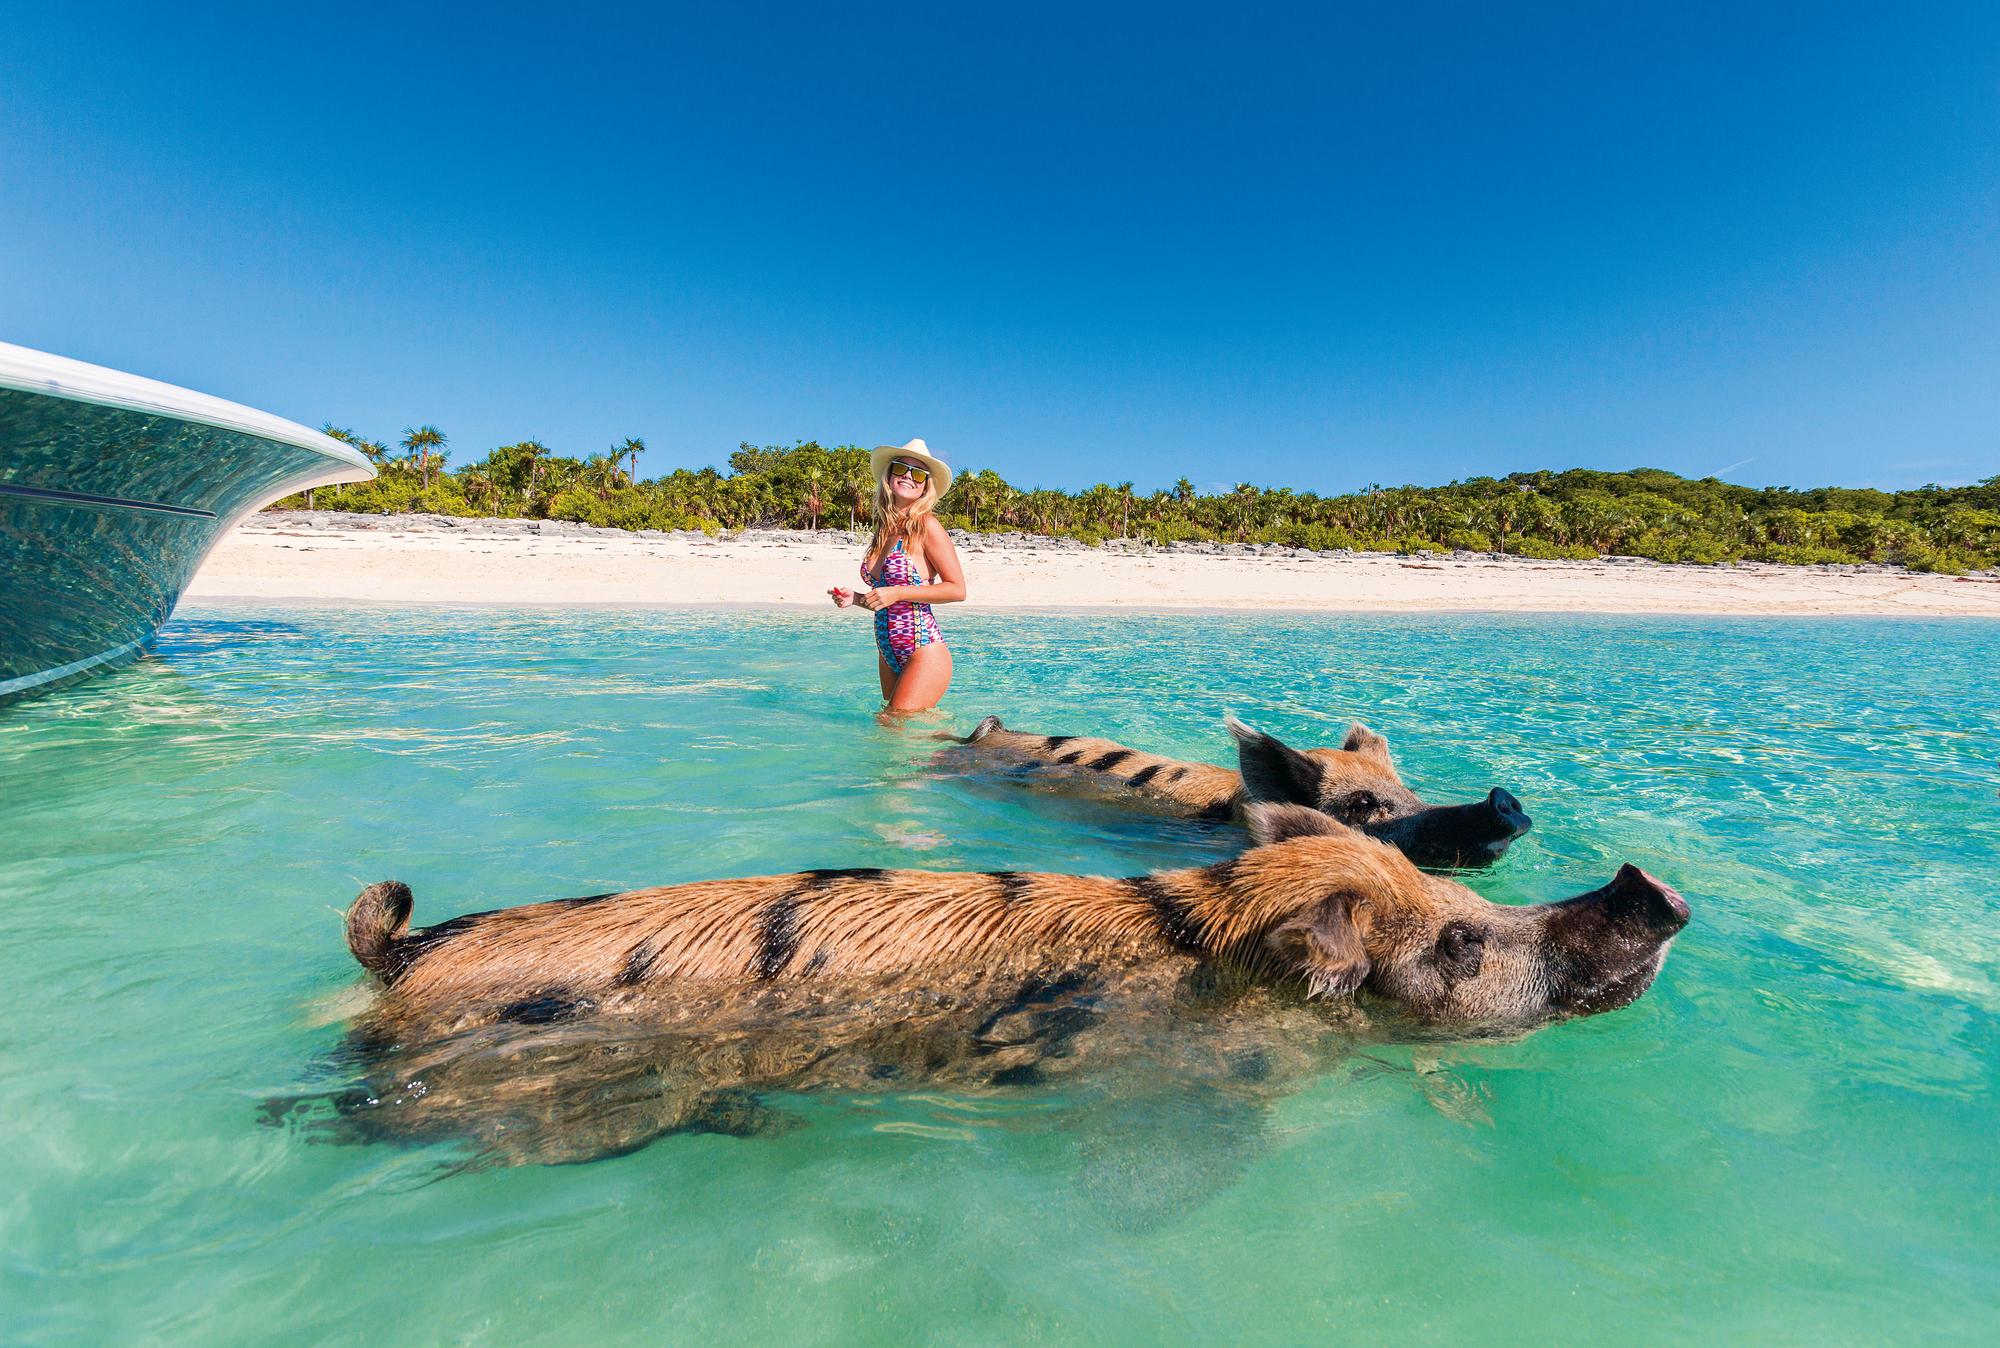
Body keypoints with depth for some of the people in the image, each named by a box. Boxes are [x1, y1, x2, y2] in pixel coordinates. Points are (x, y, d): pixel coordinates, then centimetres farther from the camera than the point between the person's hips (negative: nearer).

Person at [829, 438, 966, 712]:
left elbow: (957, 589, -11)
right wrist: (856, 598, 4)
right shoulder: (884, 530, 13)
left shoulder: (926, 526, -8)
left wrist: (897, 593, -16)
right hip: (888, 656, 8)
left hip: (923, 653, -8)